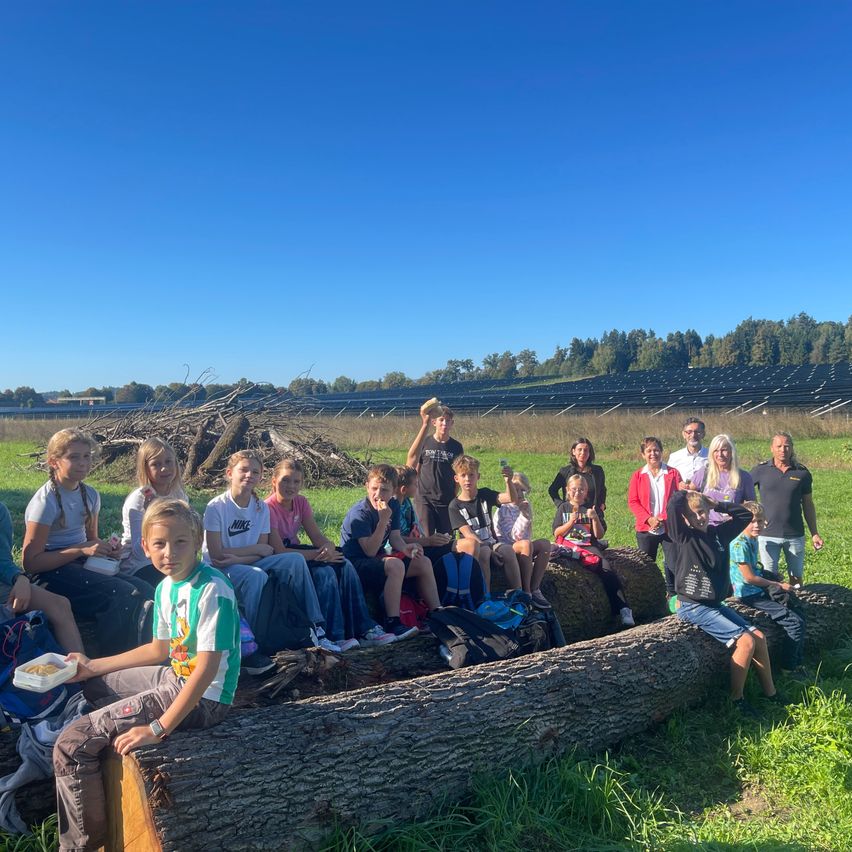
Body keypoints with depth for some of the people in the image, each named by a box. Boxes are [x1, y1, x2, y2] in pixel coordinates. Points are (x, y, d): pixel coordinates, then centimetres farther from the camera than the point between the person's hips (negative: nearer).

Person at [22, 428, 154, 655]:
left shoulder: (90, 495, 8)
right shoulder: (46, 500, -12)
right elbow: (31, 562, -14)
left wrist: (107, 548, -1)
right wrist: (82, 550, -20)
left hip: (83, 567, 7)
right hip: (51, 574, -7)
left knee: (144, 590, -18)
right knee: (124, 595, -28)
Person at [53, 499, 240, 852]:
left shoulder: (213, 590, -24)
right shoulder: (166, 587, 3)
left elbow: (207, 668, -26)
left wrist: (158, 728, -25)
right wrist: (94, 666, 18)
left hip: (203, 699, -10)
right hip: (176, 676, 10)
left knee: (72, 744, -14)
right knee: (91, 685, 29)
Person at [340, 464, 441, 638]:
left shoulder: (393, 505, 1)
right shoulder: (359, 513, -22)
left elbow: (394, 537, 3)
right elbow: (370, 551, -26)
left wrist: (405, 548, -19)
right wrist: (383, 520, -35)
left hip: (378, 560, 9)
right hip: (355, 564, -8)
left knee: (423, 563, 3)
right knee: (395, 565, -34)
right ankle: (392, 623, -30)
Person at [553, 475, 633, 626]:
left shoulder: (590, 508, 15)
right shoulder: (563, 508, 14)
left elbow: (599, 535, 7)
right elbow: (557, 534, 5)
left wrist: (595, 518, -9)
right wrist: (571, 522, -9)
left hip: (589, 545, 1)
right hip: (568, 545, -1)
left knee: (608, 570, -25)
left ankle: (623, 609, -27)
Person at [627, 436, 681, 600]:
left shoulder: (673, 473, 3)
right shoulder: (637, 475, 5)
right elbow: (632, 501, 0)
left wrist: (665, 518, -13)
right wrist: (649, 519, -13)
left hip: (670, 527, -1)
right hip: (646, 529, 1)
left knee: (673, 564, -3)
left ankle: (672, 596, 11)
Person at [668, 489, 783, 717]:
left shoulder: (718, 533, 7)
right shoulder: (684, 537, -12)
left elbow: (745, 514, 17)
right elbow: (673, 505, -29)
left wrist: (717, 504, 7)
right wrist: (686, 493, -7)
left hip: (715, 604, 7)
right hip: (693, 607, -7)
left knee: (759, 637, 3)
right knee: (745, 641, -16)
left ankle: (770, 692, 20)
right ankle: (737, 699, -1)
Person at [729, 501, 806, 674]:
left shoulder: (753, 540, 10)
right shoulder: (740, 544, -18)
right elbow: (749, 577, -18)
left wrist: (773, 577, 5)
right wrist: (778, 585, -8)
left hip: (760, 589, 9)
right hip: (750, 594, -9)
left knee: (799, 619, 8)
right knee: (795, 623, -13)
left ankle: (797, 664, 17)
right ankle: (788, 669, -1)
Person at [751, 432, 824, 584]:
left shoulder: (802, 473, 2)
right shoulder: (760, 470, -2)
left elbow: (808, 505, 8)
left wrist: (814, 533, 7)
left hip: (795, 536, 2)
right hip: (768, 535, -1)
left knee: (797, 577, 13)